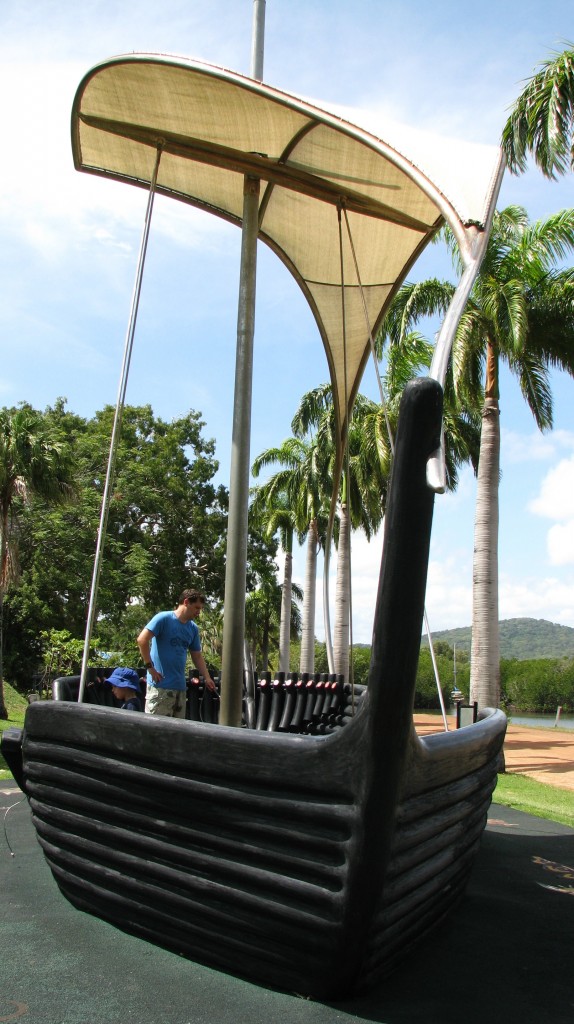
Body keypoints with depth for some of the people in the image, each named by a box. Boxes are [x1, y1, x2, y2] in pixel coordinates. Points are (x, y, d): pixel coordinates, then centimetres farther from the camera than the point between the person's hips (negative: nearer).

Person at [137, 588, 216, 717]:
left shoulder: (193, 628, 12)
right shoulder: (164, 618, -8)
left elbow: (197, 656, 18)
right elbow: (142, 640, -15)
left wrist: (207, 678, 8)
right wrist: (150, 667, -14)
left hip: (180, 685, 7)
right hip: (160, 684, -7)